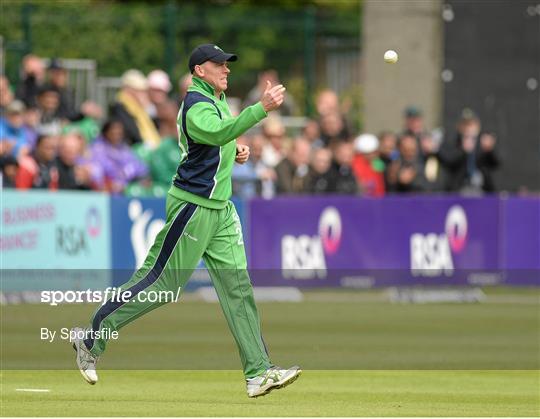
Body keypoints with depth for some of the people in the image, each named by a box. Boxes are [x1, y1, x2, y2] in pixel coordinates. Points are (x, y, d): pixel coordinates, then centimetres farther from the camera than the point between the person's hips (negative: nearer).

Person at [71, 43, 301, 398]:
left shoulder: (217, 99, 15)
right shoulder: (197, 106, -17)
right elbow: (216, 132, -39)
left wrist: (236, 151, 10)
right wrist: (262, 108, -49)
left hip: (220, 209, 9)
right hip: (193, 206, -9)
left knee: (238, 286, 2)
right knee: (162, 281, -5)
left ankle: (258, 372, -1)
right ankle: (92, 338, 8)